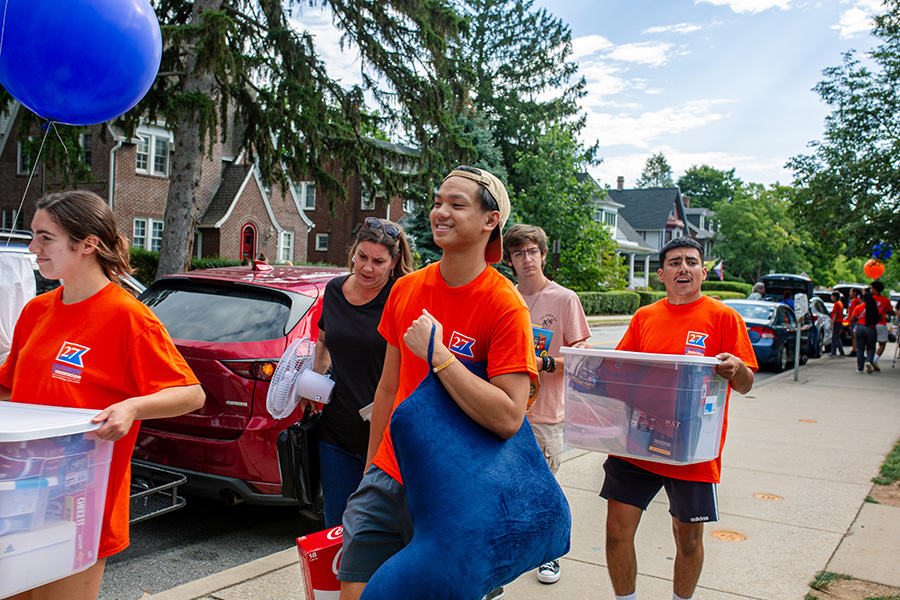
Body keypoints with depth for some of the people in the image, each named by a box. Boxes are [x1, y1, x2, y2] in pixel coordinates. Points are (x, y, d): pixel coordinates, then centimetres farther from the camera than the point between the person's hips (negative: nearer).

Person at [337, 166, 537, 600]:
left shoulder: (505, 306, -15)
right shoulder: (406, 289, 3)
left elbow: (508, 418, -23)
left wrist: (437, 353, -23)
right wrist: (370, 470, 16)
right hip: (389, 478, 5)